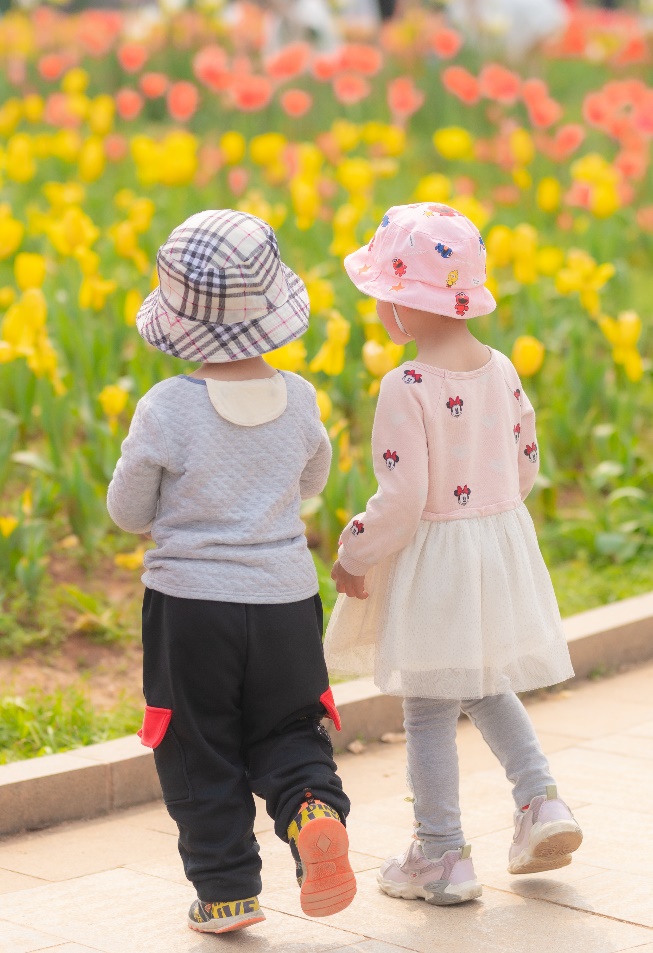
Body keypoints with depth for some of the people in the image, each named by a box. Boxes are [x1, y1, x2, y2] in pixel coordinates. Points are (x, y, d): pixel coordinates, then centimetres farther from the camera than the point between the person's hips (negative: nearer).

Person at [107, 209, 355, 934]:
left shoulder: (166, 410, -16)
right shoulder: (299, 400, -4)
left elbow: (128, 513, -4)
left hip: (191, 603, -2)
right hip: (285, 602, 3)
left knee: (201, 757, 11)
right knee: (287, 737, 16)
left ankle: (226, 891, 15)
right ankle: (314, 809, -13)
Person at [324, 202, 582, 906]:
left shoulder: (407, 388, -19)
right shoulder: (501, 370, 3)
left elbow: (402, 498, -21)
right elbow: (525, 466, 12)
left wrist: (354, 557, -7)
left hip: (433, 559, -7)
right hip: (504, 543, 7)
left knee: (428, 709, 4)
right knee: (488, 688, 25)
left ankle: (442, 857, 11)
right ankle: (540, 802, 12)